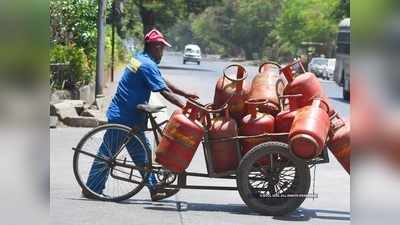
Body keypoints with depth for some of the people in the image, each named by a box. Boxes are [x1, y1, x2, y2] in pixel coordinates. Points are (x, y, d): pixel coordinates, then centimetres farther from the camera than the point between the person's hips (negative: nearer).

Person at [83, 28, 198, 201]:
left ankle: (154, 189, 13)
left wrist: (186, 94, 15)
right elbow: (164, 91, -24)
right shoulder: (148, 65, -20)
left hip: (131, 117, 10)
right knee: (107, 154, 1)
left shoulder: (140, 59, 11)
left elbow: (164, 81, 17)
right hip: (123, 118, -10)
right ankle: (92, 189, 9)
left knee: (142, 154, 10)